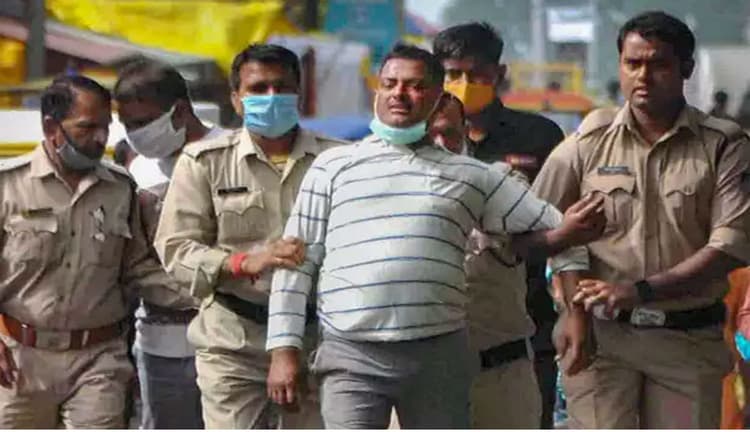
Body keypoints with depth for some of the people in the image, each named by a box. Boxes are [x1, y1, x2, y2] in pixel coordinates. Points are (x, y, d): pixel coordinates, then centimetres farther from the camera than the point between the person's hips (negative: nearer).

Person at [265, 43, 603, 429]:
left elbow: (552, 229, 17)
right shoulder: (334, 166, 10)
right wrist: (284, 348, 0)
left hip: (439, 355, 2)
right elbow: (298, 262, 8)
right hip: (350, 355, -2)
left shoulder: (471, 176, 12)